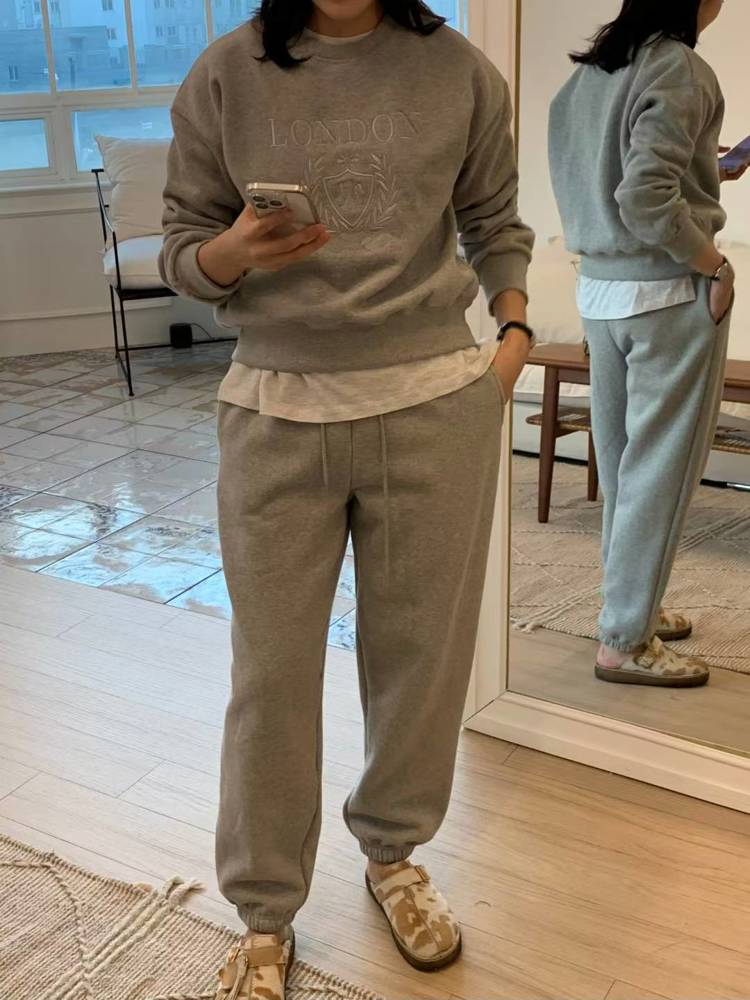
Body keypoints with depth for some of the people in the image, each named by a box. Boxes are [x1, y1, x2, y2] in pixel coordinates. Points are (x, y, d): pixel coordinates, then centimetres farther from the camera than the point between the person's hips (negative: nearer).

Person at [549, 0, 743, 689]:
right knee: (662, 466, 0)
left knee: (622, 459, 16)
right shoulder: (679, 68, -14)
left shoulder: (592, 67, 9)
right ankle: (627, 641, 7)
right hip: (670, 294, -8)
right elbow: (646, 198, -24)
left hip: (600, 289, 8)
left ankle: (632, 603, 30)